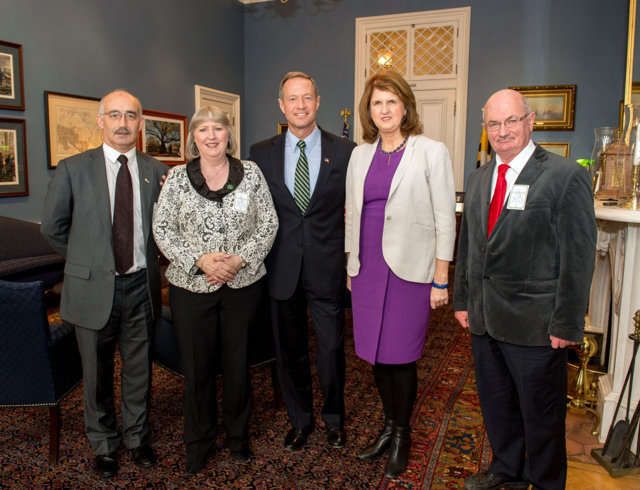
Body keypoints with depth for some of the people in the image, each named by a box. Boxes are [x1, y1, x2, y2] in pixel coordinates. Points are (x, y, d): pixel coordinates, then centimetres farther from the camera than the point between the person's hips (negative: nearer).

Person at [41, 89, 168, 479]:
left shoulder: (156, 171, 1)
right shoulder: (73, 169, -4)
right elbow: (53, 228, 5)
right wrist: (86, 258, 7)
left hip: (140, 285, 2)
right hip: (94, 287, -1)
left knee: (139, 369, 16)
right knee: (98, 372, 14)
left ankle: (137, 436, 39)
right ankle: (104, 444, 37)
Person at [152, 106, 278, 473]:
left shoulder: (251, 173, 2)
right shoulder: (178, 177, 2)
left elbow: (268, 223, -1)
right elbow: (162, 229, -2)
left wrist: (239, 259, -13)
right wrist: (200, 260, -14)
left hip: (244, 283, 0)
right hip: (192, 286, 0)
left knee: (238, 361, 12)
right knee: (197, 365, 9)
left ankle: (239, 435, 34)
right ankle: (199, 442, 31)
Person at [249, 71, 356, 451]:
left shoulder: (345, 152, 0)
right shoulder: (262, 153, 4)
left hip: (328, 268, -1)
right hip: (282, 269, 2)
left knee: (332, 349, 9)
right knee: (290, 351, 14)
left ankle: (334, 419, 34)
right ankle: (300, 419, 35)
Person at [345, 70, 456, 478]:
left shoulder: (432, 152, -3)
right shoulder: (360, 154, 10)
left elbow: (445, 220, -5)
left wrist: (441, 280, -8)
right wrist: (350, 266, 12)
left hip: (409, 269, -4)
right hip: (368, 268, 5)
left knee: (401, 357, 2)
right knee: (376, 354, 12)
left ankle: (402, 435, 26)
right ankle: (390, 426, 33)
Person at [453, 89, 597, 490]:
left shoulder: (566, 176, -11)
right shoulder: (479, 178, 9)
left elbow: (578, 257, -12)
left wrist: (566, 325, -13)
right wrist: (463, 301, 12)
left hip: (534, 323, -6)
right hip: (484, 318, 6)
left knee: (542, 413, 12)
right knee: (496, 403, 21)